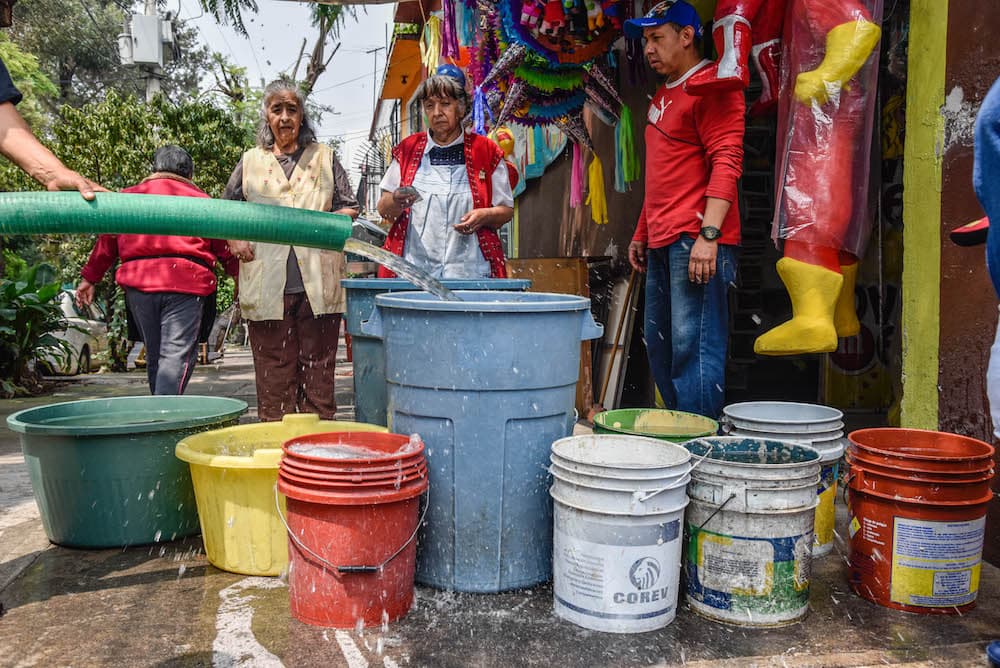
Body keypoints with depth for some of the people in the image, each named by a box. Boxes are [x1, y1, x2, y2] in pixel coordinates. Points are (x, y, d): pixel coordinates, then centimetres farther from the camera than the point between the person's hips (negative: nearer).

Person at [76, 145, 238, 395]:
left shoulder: (128, 197, 19)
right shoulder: (200, 199, 12)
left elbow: (107, 242, 20)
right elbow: (224, 246, 11)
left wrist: (89, 278, 28)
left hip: (139, 285, 3)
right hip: (186, 285, -3)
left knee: (155, 356, 15)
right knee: (176, 355, -8)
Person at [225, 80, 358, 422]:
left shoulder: (324, 156, 15)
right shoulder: (251, 161, 16)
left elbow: (350, 208, 13)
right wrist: (234, 240, 4)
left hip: (318, 282, 0)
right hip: (267, 285, 1)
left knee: (318, 368, 2)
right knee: (273, 373, 2)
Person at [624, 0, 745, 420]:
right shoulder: (663, 95, 23)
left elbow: (726, 163, -16)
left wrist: (708, 234, -24)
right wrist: (641, 233, 24)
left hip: (695, 241, -10)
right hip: (662, 242, 10)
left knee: (692, 347, -10)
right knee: (659, 347, 12)